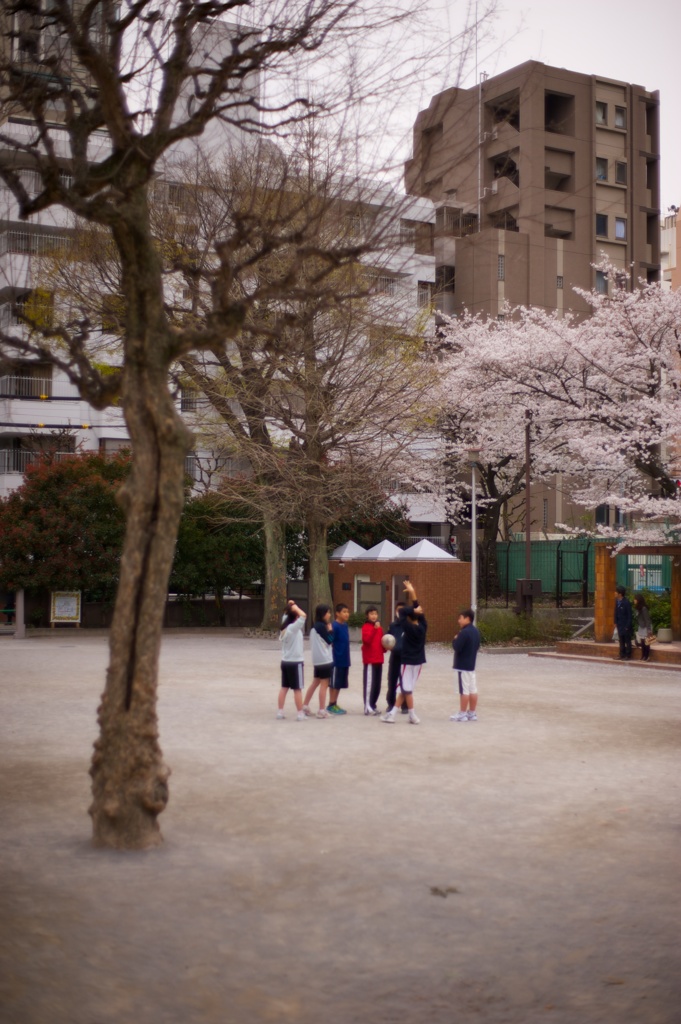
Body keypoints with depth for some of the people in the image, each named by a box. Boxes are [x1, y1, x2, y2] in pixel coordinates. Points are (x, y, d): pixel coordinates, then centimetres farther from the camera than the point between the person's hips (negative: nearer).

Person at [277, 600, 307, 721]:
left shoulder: (285, 627, 5)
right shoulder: (294, 628, -18)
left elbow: (285, 615, 24)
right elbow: (303, 615, -30)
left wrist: (289, 608, 8)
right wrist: (295, 607, -17)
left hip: (285, 662, 8)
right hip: (295, 662, -8)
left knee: (284, 688, 11)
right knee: (297, 689, 0)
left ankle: (280, 712, 14)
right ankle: (300, 714, 4)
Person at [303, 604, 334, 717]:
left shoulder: (314, 626, 11)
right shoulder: (322, 626, -15)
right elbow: (329, 641, -13)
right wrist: (330, 630, 0)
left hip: (317, 659, 9)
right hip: (325, 659, -9)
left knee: (315, 682, 18)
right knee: (324, 684, -3)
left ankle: (305, 705, 21)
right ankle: (322, 710, -1)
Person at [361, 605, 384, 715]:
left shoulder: (379, 627, 14)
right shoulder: (366, 627, -8)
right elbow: (366, 640, -23)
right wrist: (375, 629, -30)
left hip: (379, 659, 7)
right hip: (369, 660, -7)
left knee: (377, 684, 11)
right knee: (369, 683, -9)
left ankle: (373, 705, 20)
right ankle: (368, 707, -8)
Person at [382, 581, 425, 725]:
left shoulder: (409, 628, -18)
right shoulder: (423, 626, -2)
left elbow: (402, 611, -22)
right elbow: (419, 609, 5)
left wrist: (413, 611, -15)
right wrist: (412, 593, 5)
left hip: (407, 661, -6)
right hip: (418, 661, 6)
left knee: (407, 689, 2)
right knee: (404, 689, 9)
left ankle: (413, 716, 3)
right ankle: (392, 713, 12)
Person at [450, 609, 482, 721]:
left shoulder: (464, 632, -20)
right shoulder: (476, 631, 10)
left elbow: (457, 647, -23)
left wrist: (455, 639, -6)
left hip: (462, 665, -9)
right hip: (471, 664, 9)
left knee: (464, 690, -3)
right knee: (473, 689, 10)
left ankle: (462, 713, 2)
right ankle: (472, 713, 16)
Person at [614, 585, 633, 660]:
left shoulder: (626, 602, -18)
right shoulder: (617, 601, 2)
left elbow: (629, 615, -15)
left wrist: (627, 626, -17)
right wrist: (615, 622, 6)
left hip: (626, 625, -7)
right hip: (619, 625, 7)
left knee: (627, 641, 3)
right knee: (621, 640, 14)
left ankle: (628, 656, 9)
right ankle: (622, 655, 21)